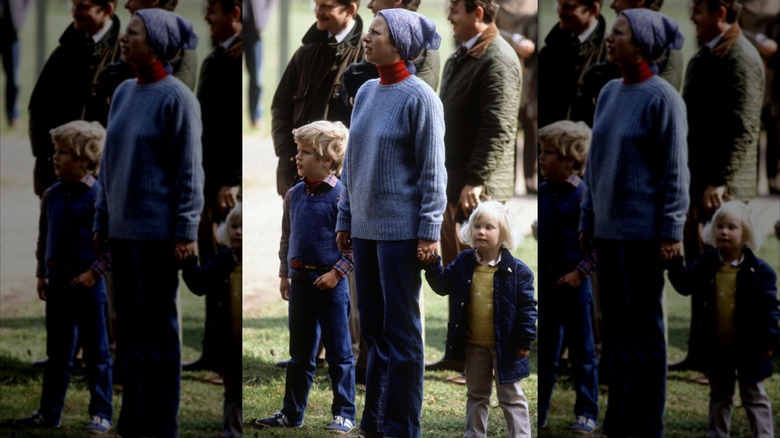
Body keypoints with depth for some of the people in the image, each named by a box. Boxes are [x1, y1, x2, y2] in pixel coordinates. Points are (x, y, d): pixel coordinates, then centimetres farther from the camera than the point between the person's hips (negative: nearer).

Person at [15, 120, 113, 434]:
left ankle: (102, 415, 9)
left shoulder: (98, 197, -12)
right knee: (57, 354, 13)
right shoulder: (52, 196, 6)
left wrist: (95, 271, -16)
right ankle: (49, 413, 20)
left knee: (96, 354, 2)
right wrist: (42, 273, 12)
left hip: (86, 283, -6)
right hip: (57, 284, 6)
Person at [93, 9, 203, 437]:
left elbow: (189, 169, -10)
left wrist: (186, 232, -12)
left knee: (157, 327, -1)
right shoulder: (123, 93, 10)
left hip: (157, 231, -7)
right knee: (129, 326, 10)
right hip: (123, 228, 7)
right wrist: (102, 220, 14)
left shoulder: (176, 98, -10)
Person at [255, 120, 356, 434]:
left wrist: (337, 272, -14)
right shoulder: (294, 195, 6)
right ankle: (292, 413, 21)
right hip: (300, 280, 6)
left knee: (339, 352, 1)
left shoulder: (341, 196, -12)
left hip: (330, 282, -6)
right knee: (300, 354, 14)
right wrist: (284, 273, 12)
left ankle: (344, 414, 8)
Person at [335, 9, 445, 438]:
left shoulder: (419, 97, -10)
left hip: (400, 229, -6)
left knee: (400, 331, 0)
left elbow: (432, 169, -10)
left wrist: (429, 230, -13)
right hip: (365, 227, 6)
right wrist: (344, 218, 13)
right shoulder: (366, 93, 9)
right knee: (372, 327, 11)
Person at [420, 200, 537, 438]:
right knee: (476, 395, 18)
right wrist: (432, 266, -9)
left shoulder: (516, 270, -13)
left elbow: (526, 306, -9)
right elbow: (443, 285, 7)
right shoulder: (463, 263, -1)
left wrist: (524, 339, -11)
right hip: (473, 345, 4)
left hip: (504, 345, -4)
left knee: (511, 397, 6)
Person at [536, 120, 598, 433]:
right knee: (545, 353, 13)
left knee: (582, 353, 4)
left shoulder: (583, 197, -13)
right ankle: (539, 411, 19)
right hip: (544, 284, 6)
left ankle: (587, 413, 12)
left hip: (573, 286, -6)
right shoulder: (541, 194, 5)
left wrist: (580, 272, -16)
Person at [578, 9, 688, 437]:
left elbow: (675, 170, -10)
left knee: (642, 329, -1)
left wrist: (671, 232, -12)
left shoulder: (662, 98, -9)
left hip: (643, 232, -7)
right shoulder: (609, 93, 10)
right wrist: (587, 220, 13)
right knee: (614, 326, 10)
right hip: (608, 229, 7)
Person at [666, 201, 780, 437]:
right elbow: (685, 285, -1)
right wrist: (676, 262, -15)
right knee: (719, 396, 17)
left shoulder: (759, 270, -15)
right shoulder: (707, 263, -2)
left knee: (754, 397, 6)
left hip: (749, 347, -4)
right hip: (717, 346, 4)